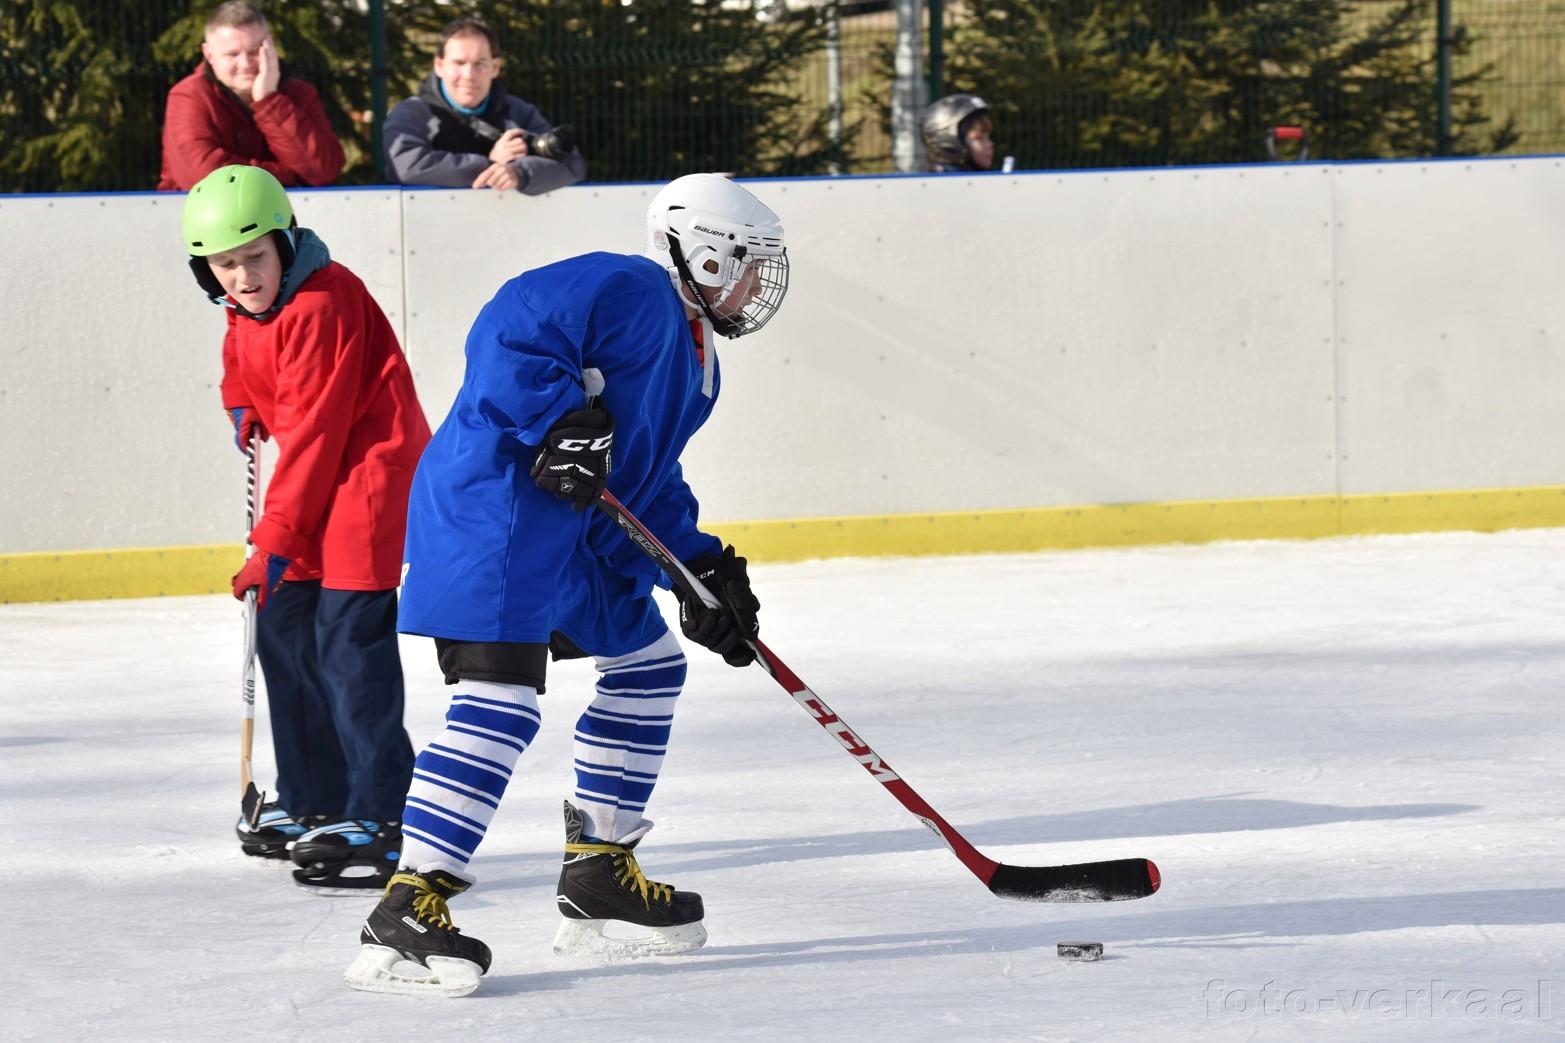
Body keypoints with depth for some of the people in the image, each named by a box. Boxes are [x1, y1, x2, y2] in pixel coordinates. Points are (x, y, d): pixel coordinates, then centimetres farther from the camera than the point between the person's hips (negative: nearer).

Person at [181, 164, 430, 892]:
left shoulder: (321, 307, -23)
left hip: (370, 471, -10)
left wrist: (274, 542, -21)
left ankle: (380, 823, -18)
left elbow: (312, 433, -23)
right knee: (283, 628, 14)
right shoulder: (246, 309, 6)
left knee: (347, 642, -16)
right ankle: (313, 805, 25)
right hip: (318, 481, 10)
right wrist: (243, 407, 10)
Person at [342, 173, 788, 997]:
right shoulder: (628, 290, -10)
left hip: (578, 534, 11)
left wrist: (702, 567, 13)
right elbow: (508, 333, -20)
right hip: (494, 507, -11)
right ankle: (404, 915, -24)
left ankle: (598, 881, 26)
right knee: (500, 697, -20)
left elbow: (652, 481, 25)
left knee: (650, 665, 19)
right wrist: (561, 419, -28)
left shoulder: (694, 360, 22)